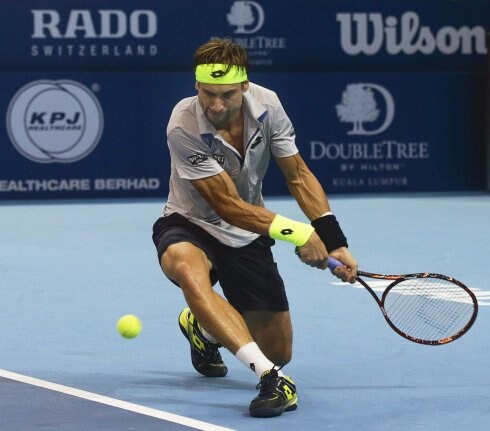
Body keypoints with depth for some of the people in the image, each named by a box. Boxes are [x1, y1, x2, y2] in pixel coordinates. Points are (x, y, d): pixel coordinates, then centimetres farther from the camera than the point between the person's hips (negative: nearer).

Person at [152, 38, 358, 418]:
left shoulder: (266, 105, -15)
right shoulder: (184, 127, -27)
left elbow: (298, 176, -5)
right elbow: (227, 205, -25)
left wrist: (335, 242, -13)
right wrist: (296, 232, -32)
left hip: (248, 237, 4)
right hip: (190, 227, -4)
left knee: (278, 352, 3)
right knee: (188, 269, -43)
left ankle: (204, 326, 36)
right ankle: (271, 378, -51)